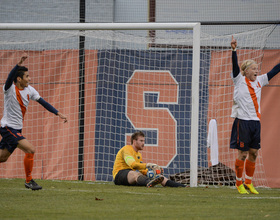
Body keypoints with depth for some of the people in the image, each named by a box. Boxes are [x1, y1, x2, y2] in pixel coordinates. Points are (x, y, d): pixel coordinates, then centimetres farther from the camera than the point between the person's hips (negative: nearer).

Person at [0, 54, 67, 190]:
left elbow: (42, 102, 11)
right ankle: (29, 181, -6)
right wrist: (19, 64, -52)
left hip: (17, 129, 8)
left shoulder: (29, 90, 5)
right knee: (30, 150, -17)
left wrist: (58, 113, 6)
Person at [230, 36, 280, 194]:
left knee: (254, 153, 7)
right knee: (242, 154, -3)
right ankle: (239, 183, 7)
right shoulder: (239, 80, -3)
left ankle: (249, 182, 18)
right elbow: (235, 66, -18)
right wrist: (234, 50, -32)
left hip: (256, 121, 6)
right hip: (242, 121, -5)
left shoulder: (259, 81, 11)